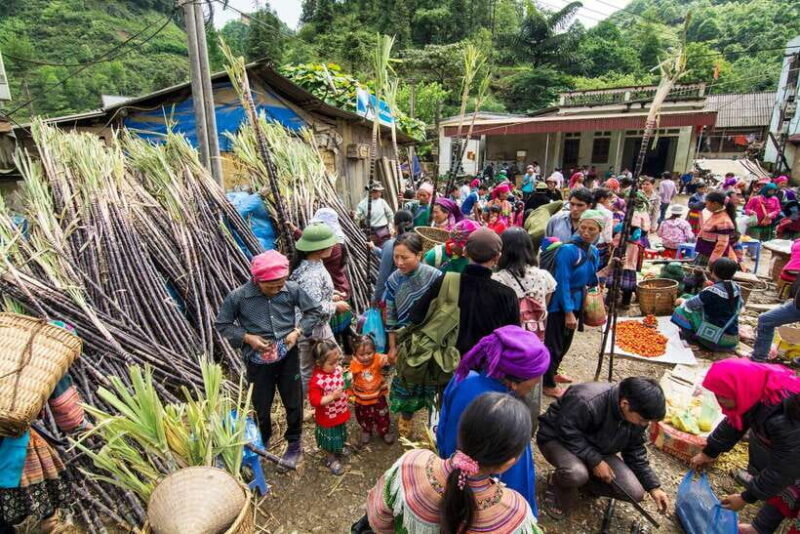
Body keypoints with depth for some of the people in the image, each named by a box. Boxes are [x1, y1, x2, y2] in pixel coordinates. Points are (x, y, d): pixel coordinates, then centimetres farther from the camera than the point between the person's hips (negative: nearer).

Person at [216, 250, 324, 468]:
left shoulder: (292, 289, -14)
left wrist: (298, 331, -15)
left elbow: (315, 311, -1)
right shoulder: (238, 296, -18)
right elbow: (222, 324, -3)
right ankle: (262, 443, 47)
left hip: (288, 357, 1)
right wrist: (247, 337, -17)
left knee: (294, 403, 15)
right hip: (258, 361, -1)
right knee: (262, 407, 18)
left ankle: (294, 444, 40)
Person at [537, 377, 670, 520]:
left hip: (597, 449, 7)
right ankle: (558, 485, -3)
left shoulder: (637, 415, -10)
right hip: (558, 439, -7)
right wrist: (595, 461, -29)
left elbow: (635, 451, 3)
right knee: (576, 474, -40)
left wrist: (653, 487, 0)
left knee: (634, 493, -9)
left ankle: (585, 479, 14)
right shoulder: (586, 401, -38)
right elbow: (567, 434, -30)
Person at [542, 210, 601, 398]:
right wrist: (568, 312, -22)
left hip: (576, 303, 9)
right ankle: (548, 385, 20)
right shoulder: (568, 249, -22)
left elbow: (590, 280, 9)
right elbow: (562, 283, -23)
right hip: (559, 305, -9)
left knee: (565, 343, 23)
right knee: (553, 345, 3)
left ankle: (552, 373, 44)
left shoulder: (593, 251, 3)